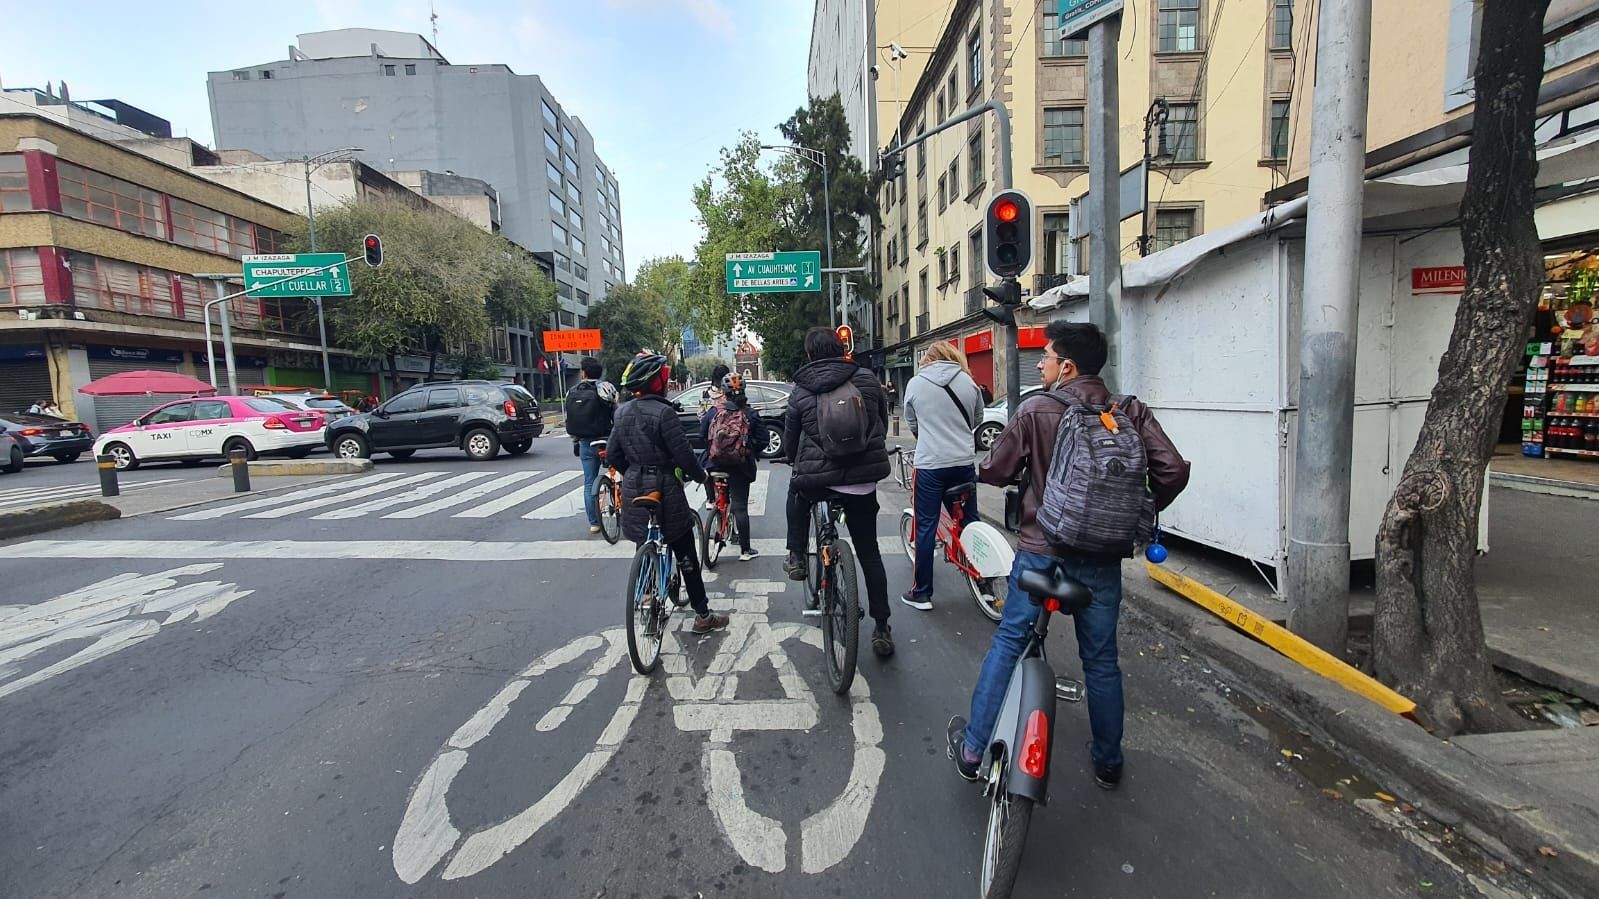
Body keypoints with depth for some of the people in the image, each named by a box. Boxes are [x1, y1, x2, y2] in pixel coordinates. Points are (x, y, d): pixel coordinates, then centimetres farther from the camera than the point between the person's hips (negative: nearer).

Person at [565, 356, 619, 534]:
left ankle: (594, 523, 13)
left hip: (586, 444, 4)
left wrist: (575, 442, 20)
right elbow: (617, 417, -9)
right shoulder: (605, 388, -7)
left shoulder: (572, 392, 7)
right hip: (605, 441, -4)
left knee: (589, 483, 10)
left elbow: (569, 421, 11)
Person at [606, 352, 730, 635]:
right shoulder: (663, 412, -17)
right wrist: (700, 475, -1)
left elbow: (612, 453, 10)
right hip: (663, 488, -7)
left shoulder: (623, 412, 5)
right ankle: (703, 616, 11)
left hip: (634, 488, 7)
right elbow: (682, 453, -17)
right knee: (685, 555, 3)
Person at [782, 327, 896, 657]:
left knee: (796, 492, 36)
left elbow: (790, 440, 10)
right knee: (869, 553, 14)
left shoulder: (800, 392, 0)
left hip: (816, 478, -1)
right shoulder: (867, 379, 2)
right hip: (863, 482, 1)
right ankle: (881, 629, 18)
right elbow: (884, 422, 14)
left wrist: (796, 463, 31)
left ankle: (797, 557, 30)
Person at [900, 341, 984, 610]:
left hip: (929, 464, -3)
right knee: (970, 521, 16)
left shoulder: (915, 383, -2)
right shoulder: (968, 382, 3)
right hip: (964, 462, 3)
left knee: (926, 527, 3)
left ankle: (922, 593, 10)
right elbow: (977, 418, 15)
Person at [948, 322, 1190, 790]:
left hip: (1041, 552, -3)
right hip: (1103, 558, 3)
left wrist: (1022, 474, 16)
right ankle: (1107, 761, 34)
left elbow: (993, 471, -7)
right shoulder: (1131, 413, 0)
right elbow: (1174, 469, -5)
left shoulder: (1035, 409, -10)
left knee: (1007, 643, 10)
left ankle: (973, 748, 17)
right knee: (1101, 658, 18)